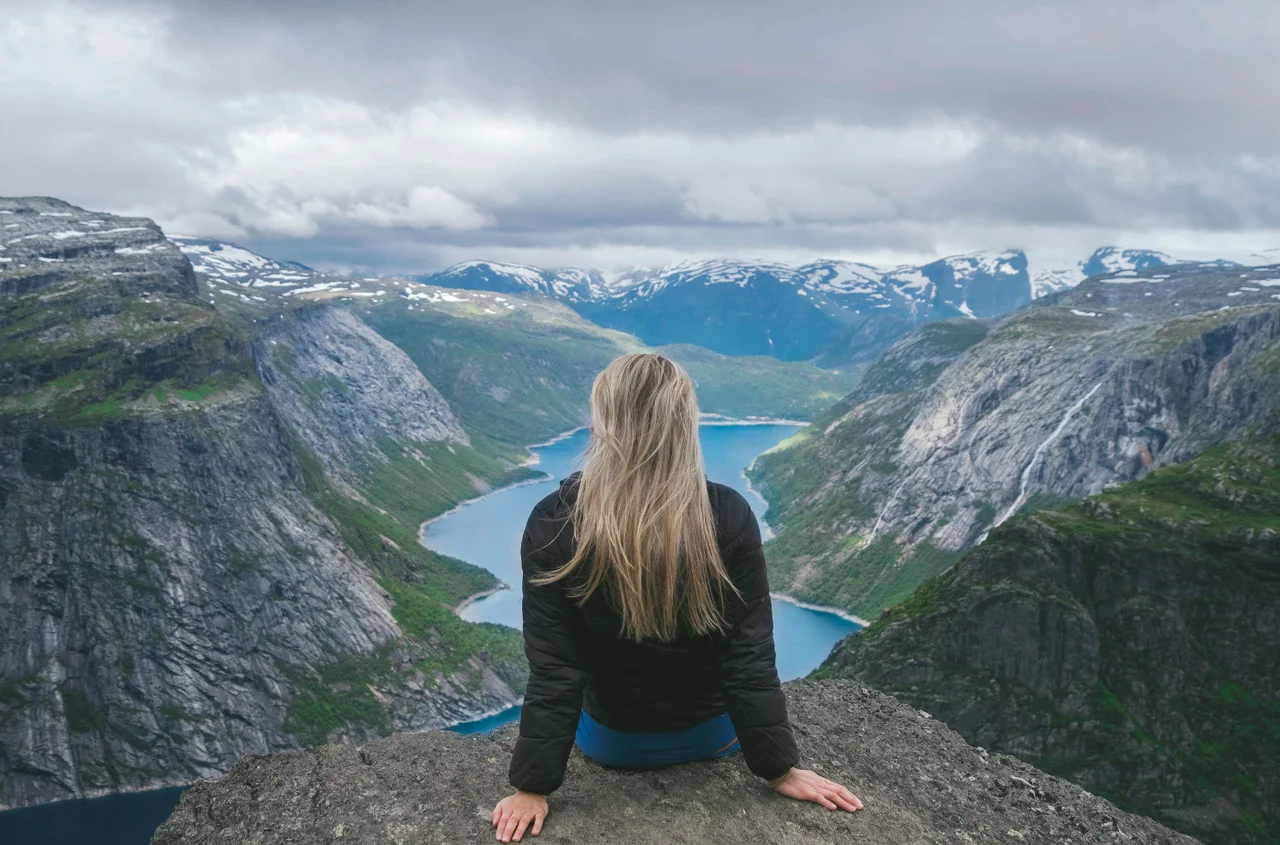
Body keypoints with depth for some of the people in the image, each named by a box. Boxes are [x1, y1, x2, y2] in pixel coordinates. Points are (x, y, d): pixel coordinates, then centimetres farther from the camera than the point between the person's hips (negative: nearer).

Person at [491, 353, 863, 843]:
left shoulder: (553, 525, -26)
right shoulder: (729, 517, -25)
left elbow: (552, 670, -21)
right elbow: (750, 658, -19)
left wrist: (533, 787, -10)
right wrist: (780, 768, -7)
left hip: (612, 744, 0)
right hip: (713, 736, 1)